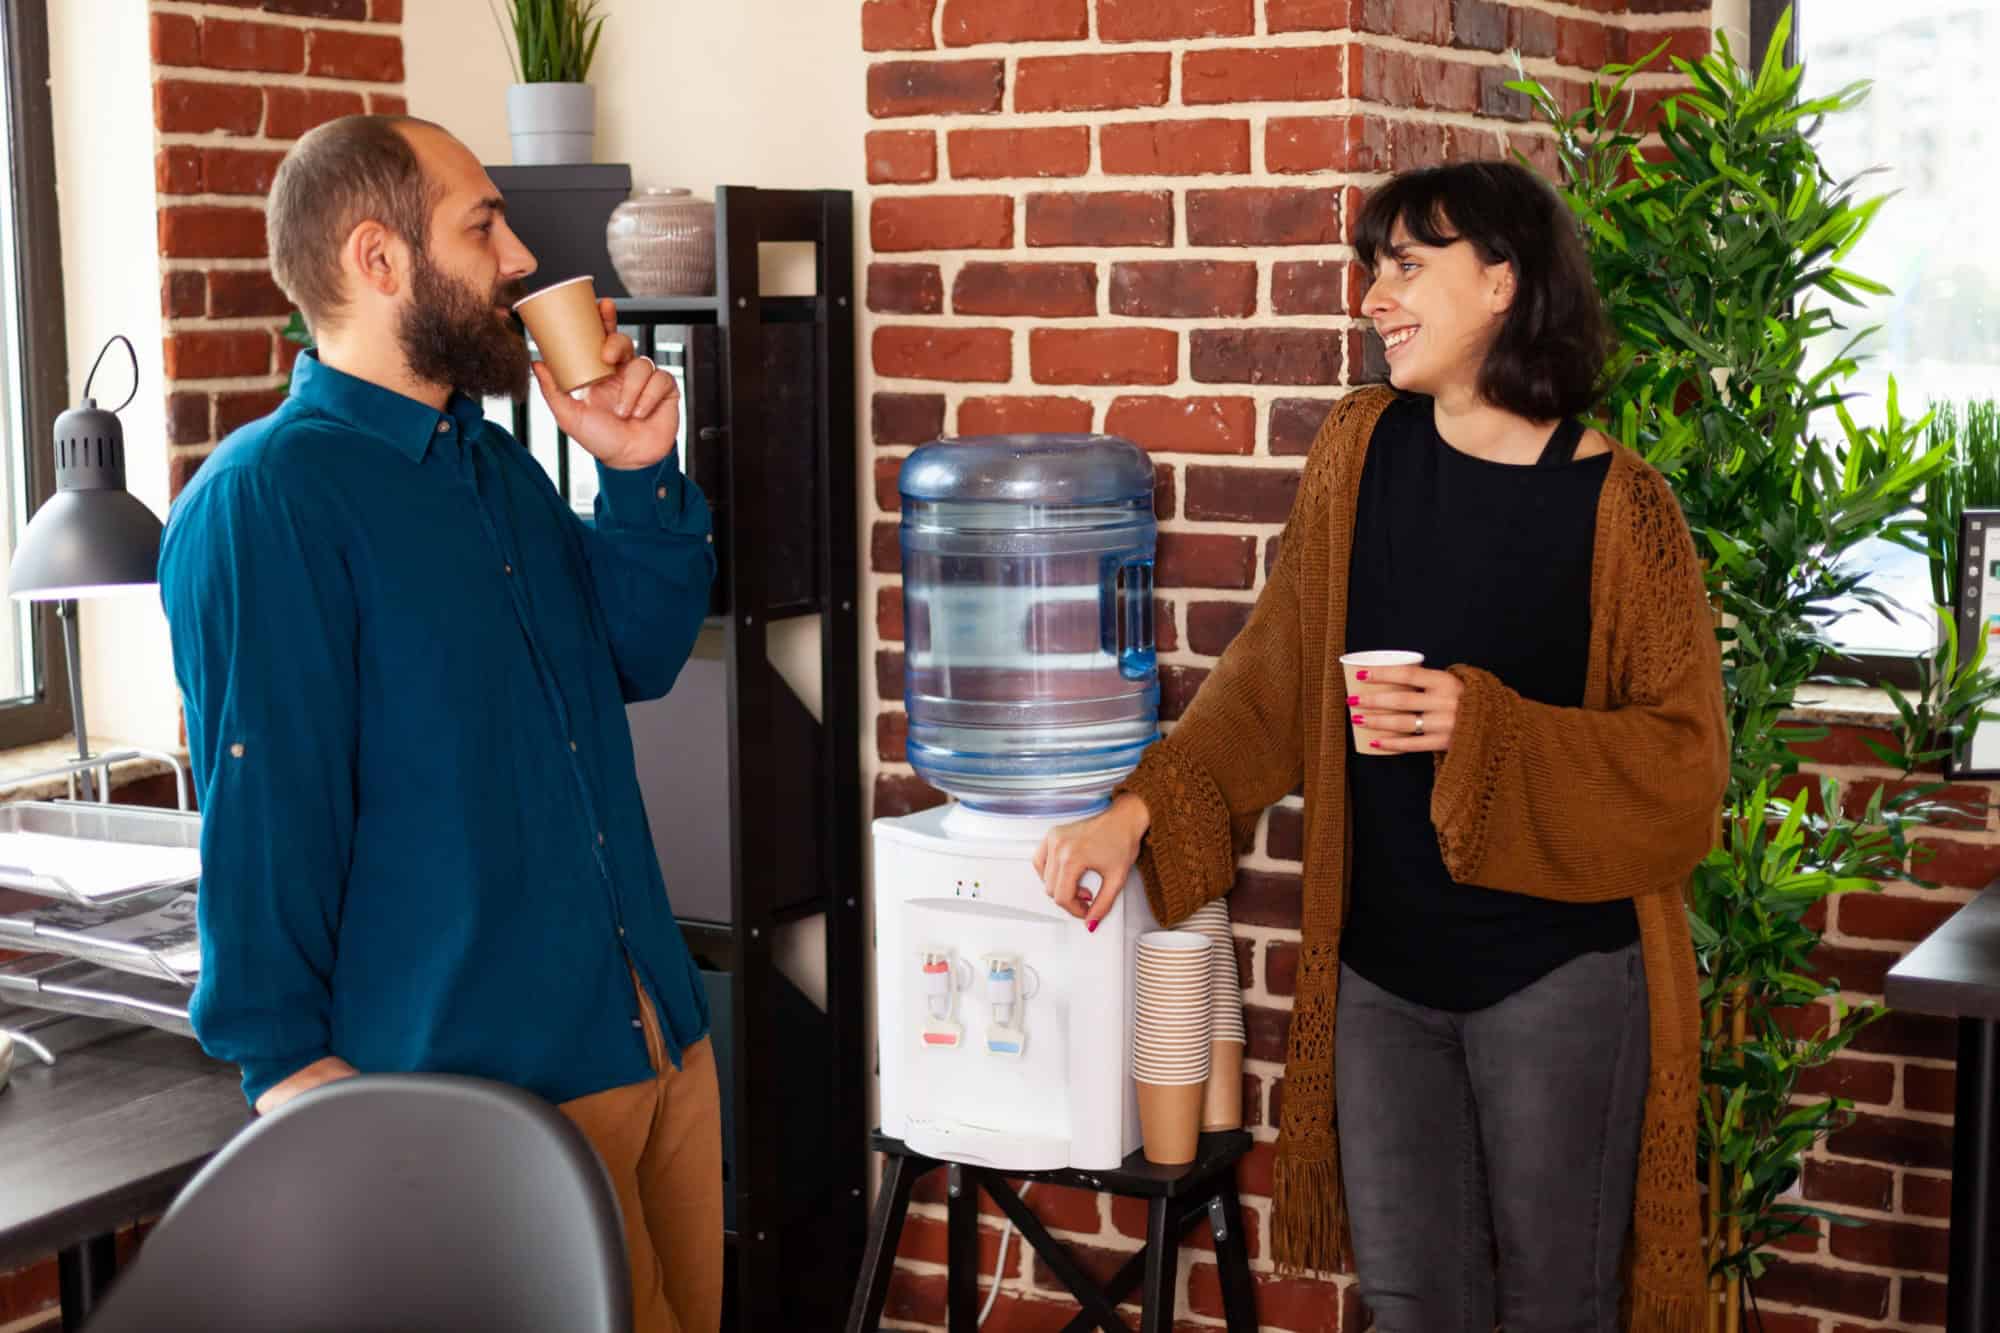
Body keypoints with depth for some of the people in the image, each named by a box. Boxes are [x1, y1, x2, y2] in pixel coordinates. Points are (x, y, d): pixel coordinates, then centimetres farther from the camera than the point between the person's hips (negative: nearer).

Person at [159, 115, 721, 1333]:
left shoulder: (498, 467, 13)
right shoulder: (266, 501, -14)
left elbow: (641, 657, 16)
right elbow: (261, 806, -17)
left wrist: (640, 475, 2)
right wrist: (288, 1060, -17)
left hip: (659, 1032, 8)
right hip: (482, 1084, -8)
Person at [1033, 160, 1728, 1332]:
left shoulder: (1618, 507, -11)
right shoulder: (1363, 448, 2)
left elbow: (1685, 769, -11)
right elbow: (1277, 674, 6)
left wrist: (1485, 728, -23)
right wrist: (1144, 806, -4)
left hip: (1558, 979, -4)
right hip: (1384, 968, 4)